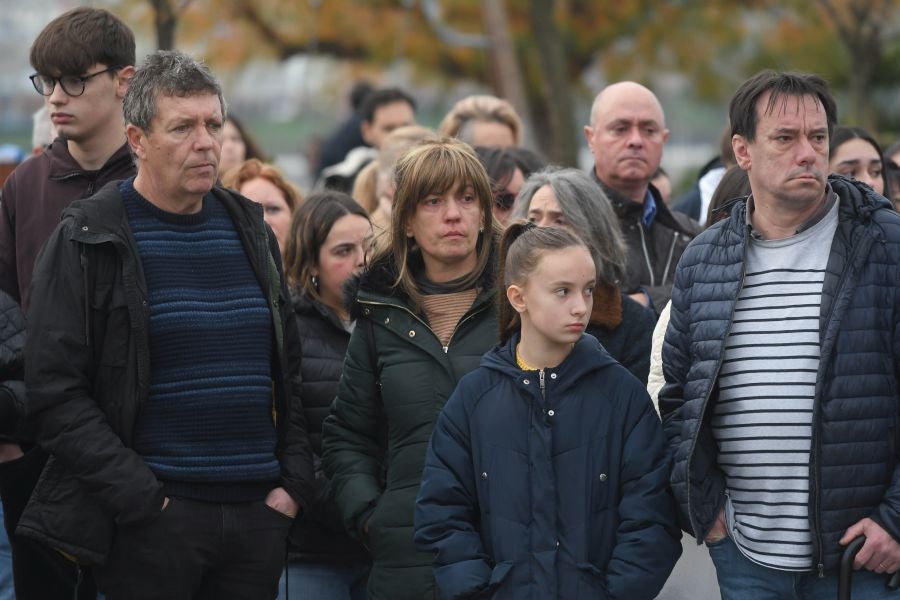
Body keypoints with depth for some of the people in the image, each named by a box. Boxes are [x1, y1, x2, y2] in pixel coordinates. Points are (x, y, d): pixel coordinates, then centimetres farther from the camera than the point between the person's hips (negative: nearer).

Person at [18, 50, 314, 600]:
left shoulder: (250, 230, 13)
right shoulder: (87, 241, -4)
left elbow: (289, 373, 18)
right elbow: (55, 394, -9)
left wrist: (295, 482, 5)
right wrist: (143, 498, -15)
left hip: (258, 514, 5)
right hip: (150, 519, -5)